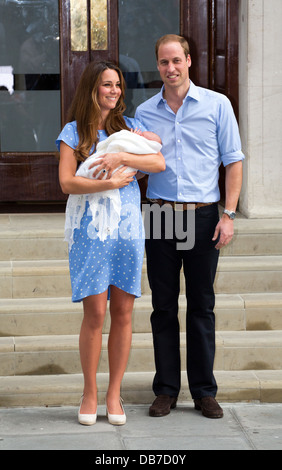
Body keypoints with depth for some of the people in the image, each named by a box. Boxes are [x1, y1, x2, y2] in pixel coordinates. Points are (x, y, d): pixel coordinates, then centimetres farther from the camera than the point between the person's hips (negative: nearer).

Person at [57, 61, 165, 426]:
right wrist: (109, 183, -13)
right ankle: (89, 392, 8)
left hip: (128, 226, 3)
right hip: (91, 228, -3)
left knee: (122, 313, 2)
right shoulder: (74, 132, 4)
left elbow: (159, 163, -2)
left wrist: (122, 157, -13)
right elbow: (66, 183, -6)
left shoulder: (129, 126, 12)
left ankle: (114, 393, 11)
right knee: (95, 313, -6)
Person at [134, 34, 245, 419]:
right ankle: (166, 390, 14)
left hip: (203, 216, -2)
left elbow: (233, 161, 2)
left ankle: (204, 391, 12)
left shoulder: (216, 105, 2)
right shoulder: (144, 113, 8)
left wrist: (229, 215, -5)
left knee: (202, 306, 3)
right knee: (163, 306, 5)